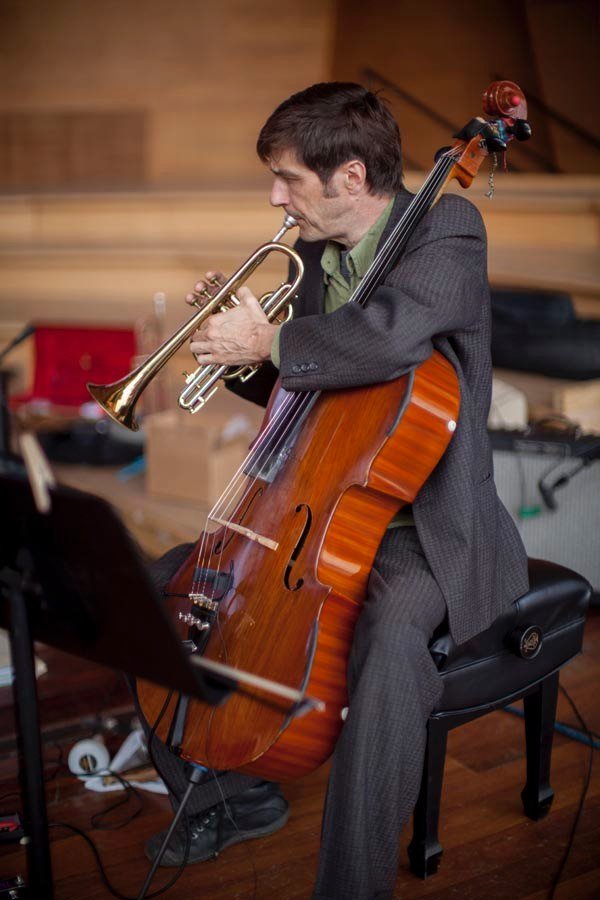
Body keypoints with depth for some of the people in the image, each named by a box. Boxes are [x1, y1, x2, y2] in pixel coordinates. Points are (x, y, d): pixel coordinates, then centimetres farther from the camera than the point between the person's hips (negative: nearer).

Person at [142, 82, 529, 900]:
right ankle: (240, 793, 19)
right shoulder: (318, 254, 9)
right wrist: (237, 349, 1)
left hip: (424, 531, -8)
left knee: (391, 641, -39)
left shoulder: (446, 230, -15)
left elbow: (392, 335, -38)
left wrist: (270, 343, -22)